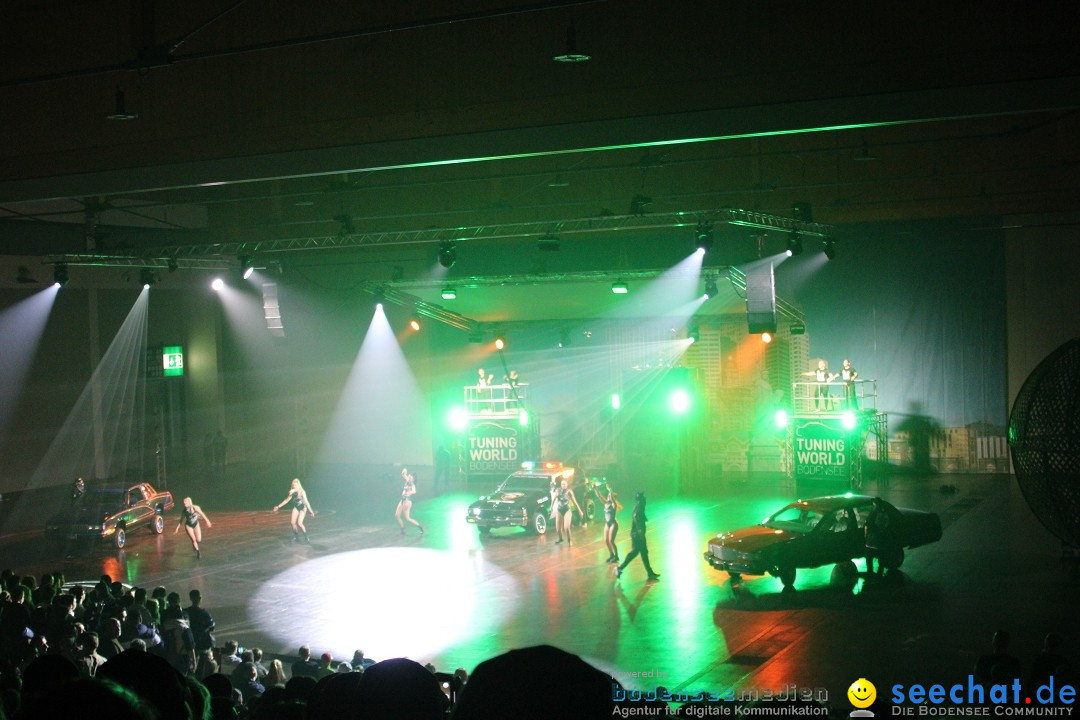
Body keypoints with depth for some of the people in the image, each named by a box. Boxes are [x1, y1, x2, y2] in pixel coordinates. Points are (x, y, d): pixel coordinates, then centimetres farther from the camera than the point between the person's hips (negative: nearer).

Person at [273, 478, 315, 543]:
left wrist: (310, 510, -33)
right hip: (296, 508, 5)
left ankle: (306, 537, -1)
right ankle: (296, 537, 10)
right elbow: (286, 500, 5)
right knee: (292, 522, -7)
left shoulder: (302, 492, -21)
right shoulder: (292, 492, -5)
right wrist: (278, 506, 5)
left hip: (303, 508, -5)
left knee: (299, 523, -17)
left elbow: (306, 501, -26)